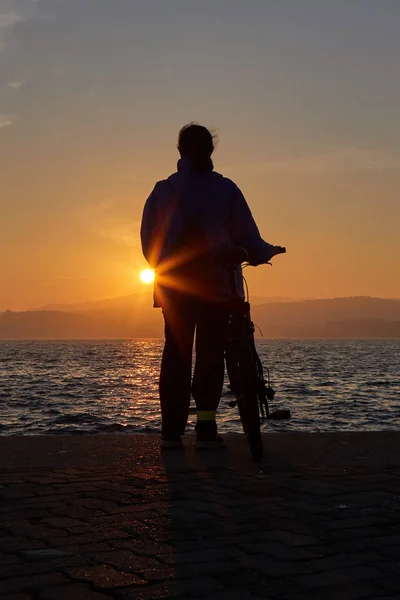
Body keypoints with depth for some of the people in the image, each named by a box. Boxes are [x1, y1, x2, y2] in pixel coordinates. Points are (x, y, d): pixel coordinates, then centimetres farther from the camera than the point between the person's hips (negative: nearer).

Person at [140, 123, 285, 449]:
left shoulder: (162, 191, 2)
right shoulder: (226, 189, -3)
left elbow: (149, 243, 4)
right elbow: (247, 238, -2)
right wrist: (269, 251, 18)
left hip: (174, 287, 2)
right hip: (217, 287, -2)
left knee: (176, 355, 9)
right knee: (211, 355, 5)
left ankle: (172, 431, 7)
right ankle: (206, 430, 1)